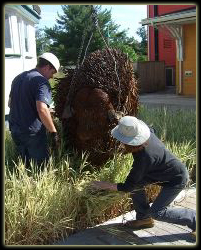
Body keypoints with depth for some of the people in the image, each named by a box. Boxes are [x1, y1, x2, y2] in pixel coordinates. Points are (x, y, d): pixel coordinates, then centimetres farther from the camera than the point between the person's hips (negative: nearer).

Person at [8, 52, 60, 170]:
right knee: (42, 165, 5)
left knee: (26, 166, 20)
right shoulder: (41, 81, -16)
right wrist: (53, 132, -22)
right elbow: (42, 109, -29)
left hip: (15, 130, 9)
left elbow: (10, 103, 22)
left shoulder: (18, 78, 13)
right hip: (33, 132, -8)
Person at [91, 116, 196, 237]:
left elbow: (128, 187, -28)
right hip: (164, 170, 9)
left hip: (177, 179, -9)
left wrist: (105, 185, -19)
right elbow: (152, 129, 13)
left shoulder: (144, 157, -37)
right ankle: (144, 218, 19)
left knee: (157, 212, -4)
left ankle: (193, 218, 11)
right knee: (137, 183, 3)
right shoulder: (148, 132, -17)